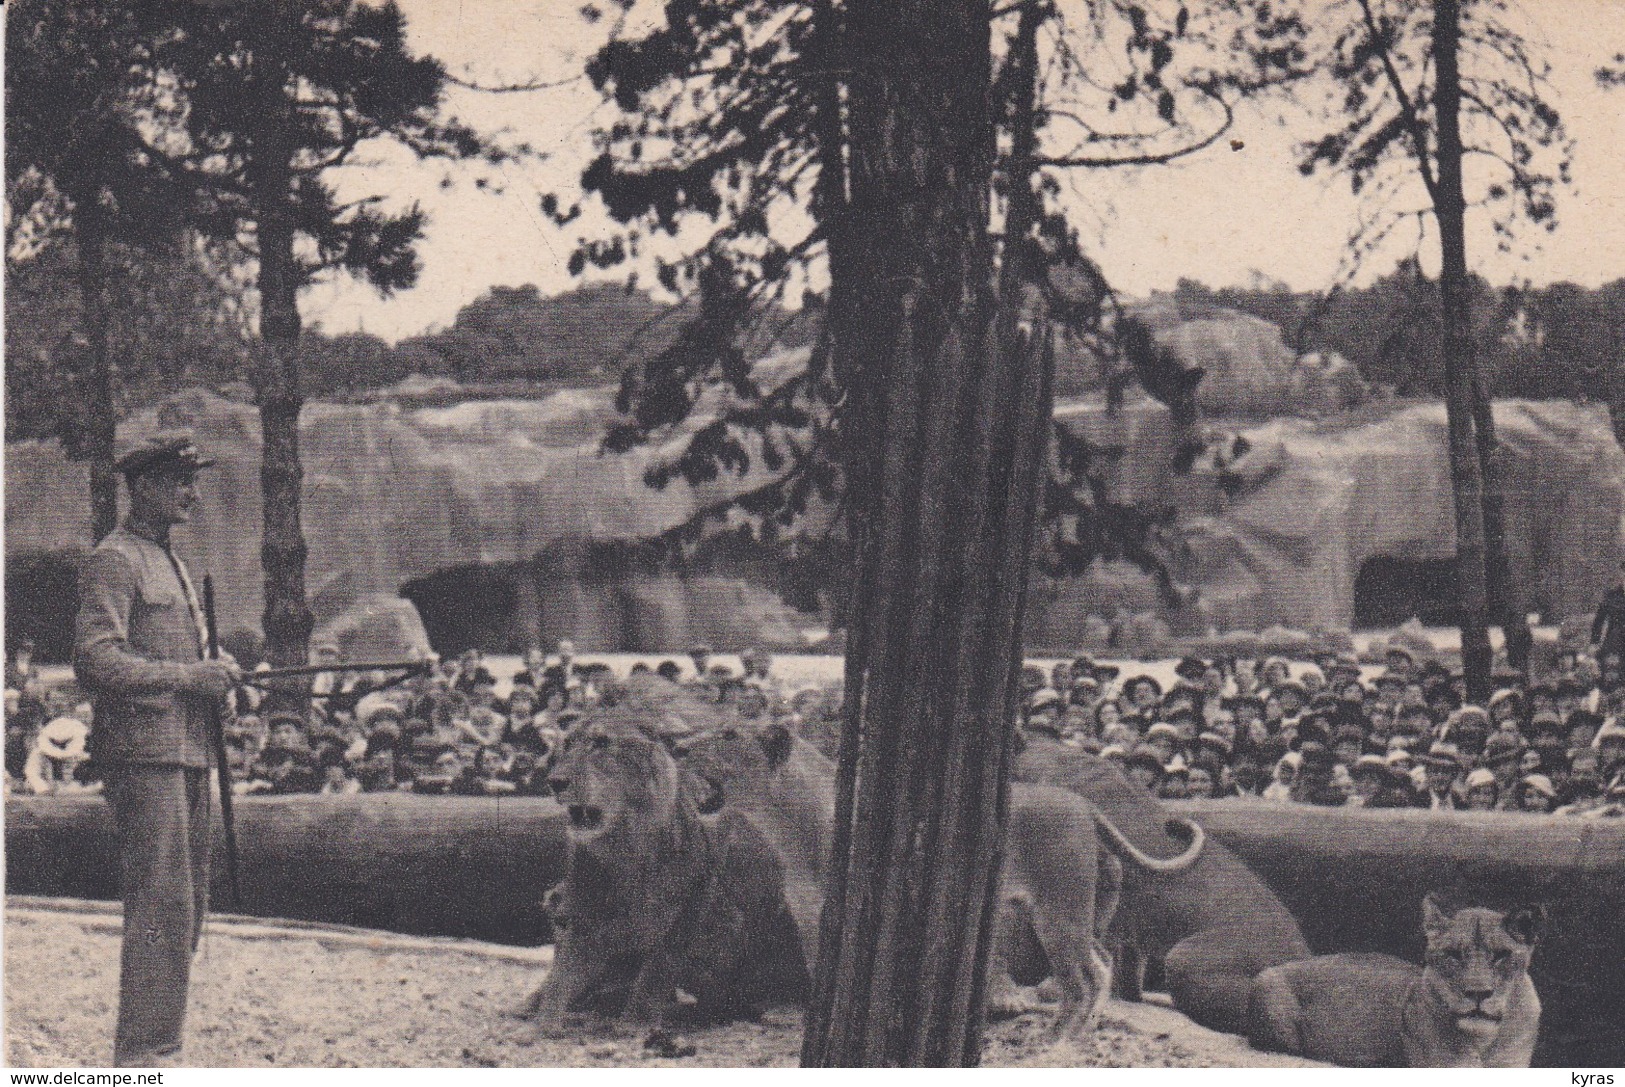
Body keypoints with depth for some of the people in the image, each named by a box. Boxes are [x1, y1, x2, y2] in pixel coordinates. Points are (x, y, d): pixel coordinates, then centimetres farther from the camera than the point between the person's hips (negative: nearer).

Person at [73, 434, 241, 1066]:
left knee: (186, 908, 11)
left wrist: (218, 678, 11)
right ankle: (146, 1056, -12)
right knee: (161, 908, -13)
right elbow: (95, 663, -19)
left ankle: (157, 1048, 17)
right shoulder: (113, 561, -8)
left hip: (186, 753, 10)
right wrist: (190, 676, -17)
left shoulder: (170, 563, 22)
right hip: (143, 753, -10)